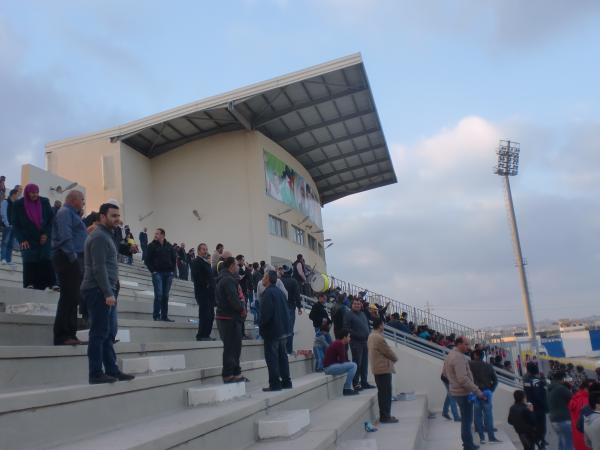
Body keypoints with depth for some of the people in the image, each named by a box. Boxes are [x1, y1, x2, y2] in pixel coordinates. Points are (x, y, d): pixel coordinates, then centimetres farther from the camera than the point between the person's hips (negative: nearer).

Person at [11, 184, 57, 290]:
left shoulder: (45, 202, 0)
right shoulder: (18, 204, -2)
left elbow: (51, 219, 5)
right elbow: (15, 224, 0)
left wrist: (46, 234, -6)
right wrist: (21, 240, -10)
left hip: (44, 238, 1)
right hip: (28, 240, -1)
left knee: (47, 260, -8)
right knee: (29, 262, -6)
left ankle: (51, 283, -8)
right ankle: (30, 285, -2)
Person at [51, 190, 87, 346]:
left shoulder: (72, 214, 25)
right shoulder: (65, 212, -6)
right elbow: (65, 236, -17)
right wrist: (72, 256, -21)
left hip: (75, 259, 10)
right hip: (69, 258, -10)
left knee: (73, 298, 10)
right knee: (69, 297, -11)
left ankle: (70, 334, 13)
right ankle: (62, 336, -10)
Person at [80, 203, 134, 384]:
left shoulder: (105, 235, 20)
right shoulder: (99, 236, -11)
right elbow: (99, 267, -19)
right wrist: (108, 293, -22)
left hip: (105, 291, 10)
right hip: (99, 291, -10)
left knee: (109, 333, 11)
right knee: (99, 333, -7)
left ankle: (112, 370, 16)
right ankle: (96, 373, -2)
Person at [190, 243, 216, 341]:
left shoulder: (207, 263, 22)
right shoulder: (195, 262, -5)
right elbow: (196, 277, -17)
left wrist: (212, 287, 10)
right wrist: (205, 285, -17)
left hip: (210, 292, 9)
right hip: (202, 292, -9)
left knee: (210, 315, 8)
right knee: (205, 314, -9)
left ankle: (206, 335, 14)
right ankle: (201, 335, -3)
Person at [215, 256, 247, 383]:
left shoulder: (222, 279, 18)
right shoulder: (228, 280, -16)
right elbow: (233, 299, -24)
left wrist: (240, 307, 6)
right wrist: (242, 309, -9)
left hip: (224, 316, 10)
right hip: (230, 317, -10)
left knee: (234, 346, 15)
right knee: (231, 347, -5)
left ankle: (235, 373, 22)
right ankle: (228, 375, 0)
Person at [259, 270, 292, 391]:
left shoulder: (268, 293, -15)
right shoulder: (280, 292, 13)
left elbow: (266, 313, -20)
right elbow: (286, 311, 17)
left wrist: (262, 327, -8)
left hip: (272, 331, -9)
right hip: (283, 330, 9)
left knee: (271, 357, -4)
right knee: (282, 356, 13)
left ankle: (275, 383, -4)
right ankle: (286, 382, 17)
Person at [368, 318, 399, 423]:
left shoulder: (371, 337, 12)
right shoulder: (379, 338, -20)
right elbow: (388, 352, -14)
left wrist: (391, 358, 12)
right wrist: (395, 358, 6)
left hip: (377, 369, 10)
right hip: (384, 369, -10)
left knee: (382, 392, 14)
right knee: (386, 393, -4)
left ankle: (384, 415, 20)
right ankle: (385, 416, -1)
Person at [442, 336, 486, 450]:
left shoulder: (451, 355, 9)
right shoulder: (459, 357, -22)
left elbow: (444, 372, 20)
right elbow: (463, 379, -29)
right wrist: (478, 392, -25)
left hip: (456, 391, 10)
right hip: (463, 393, -10)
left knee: (465, 419, 21)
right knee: (467, 420, 0)